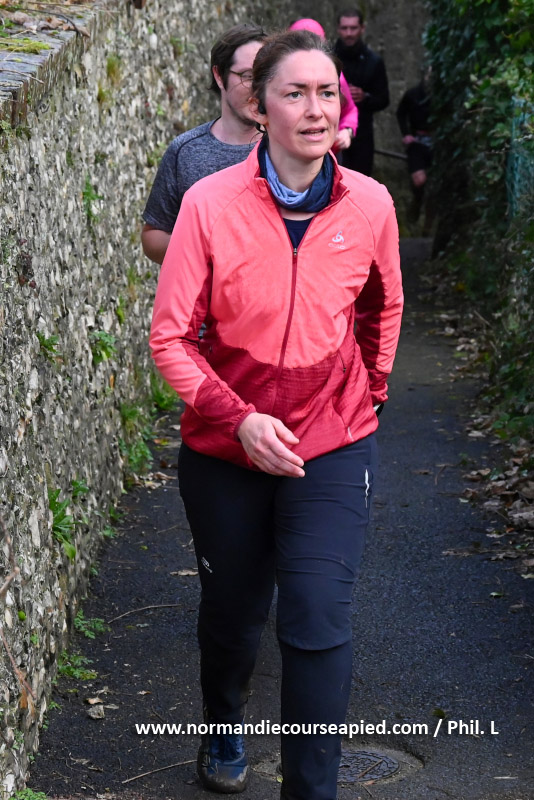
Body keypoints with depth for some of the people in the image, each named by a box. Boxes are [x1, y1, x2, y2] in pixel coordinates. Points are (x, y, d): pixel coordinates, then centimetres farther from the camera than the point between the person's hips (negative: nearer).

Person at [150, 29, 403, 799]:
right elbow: (171, 337, -12)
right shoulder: (210, 203, -15)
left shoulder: (369, 204, -7)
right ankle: (224, 728, 51)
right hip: (224, 449, 0)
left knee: (318, 625, -11)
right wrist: (238, 418, -22)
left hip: (333, 449, 0)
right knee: (232, 613, 19)